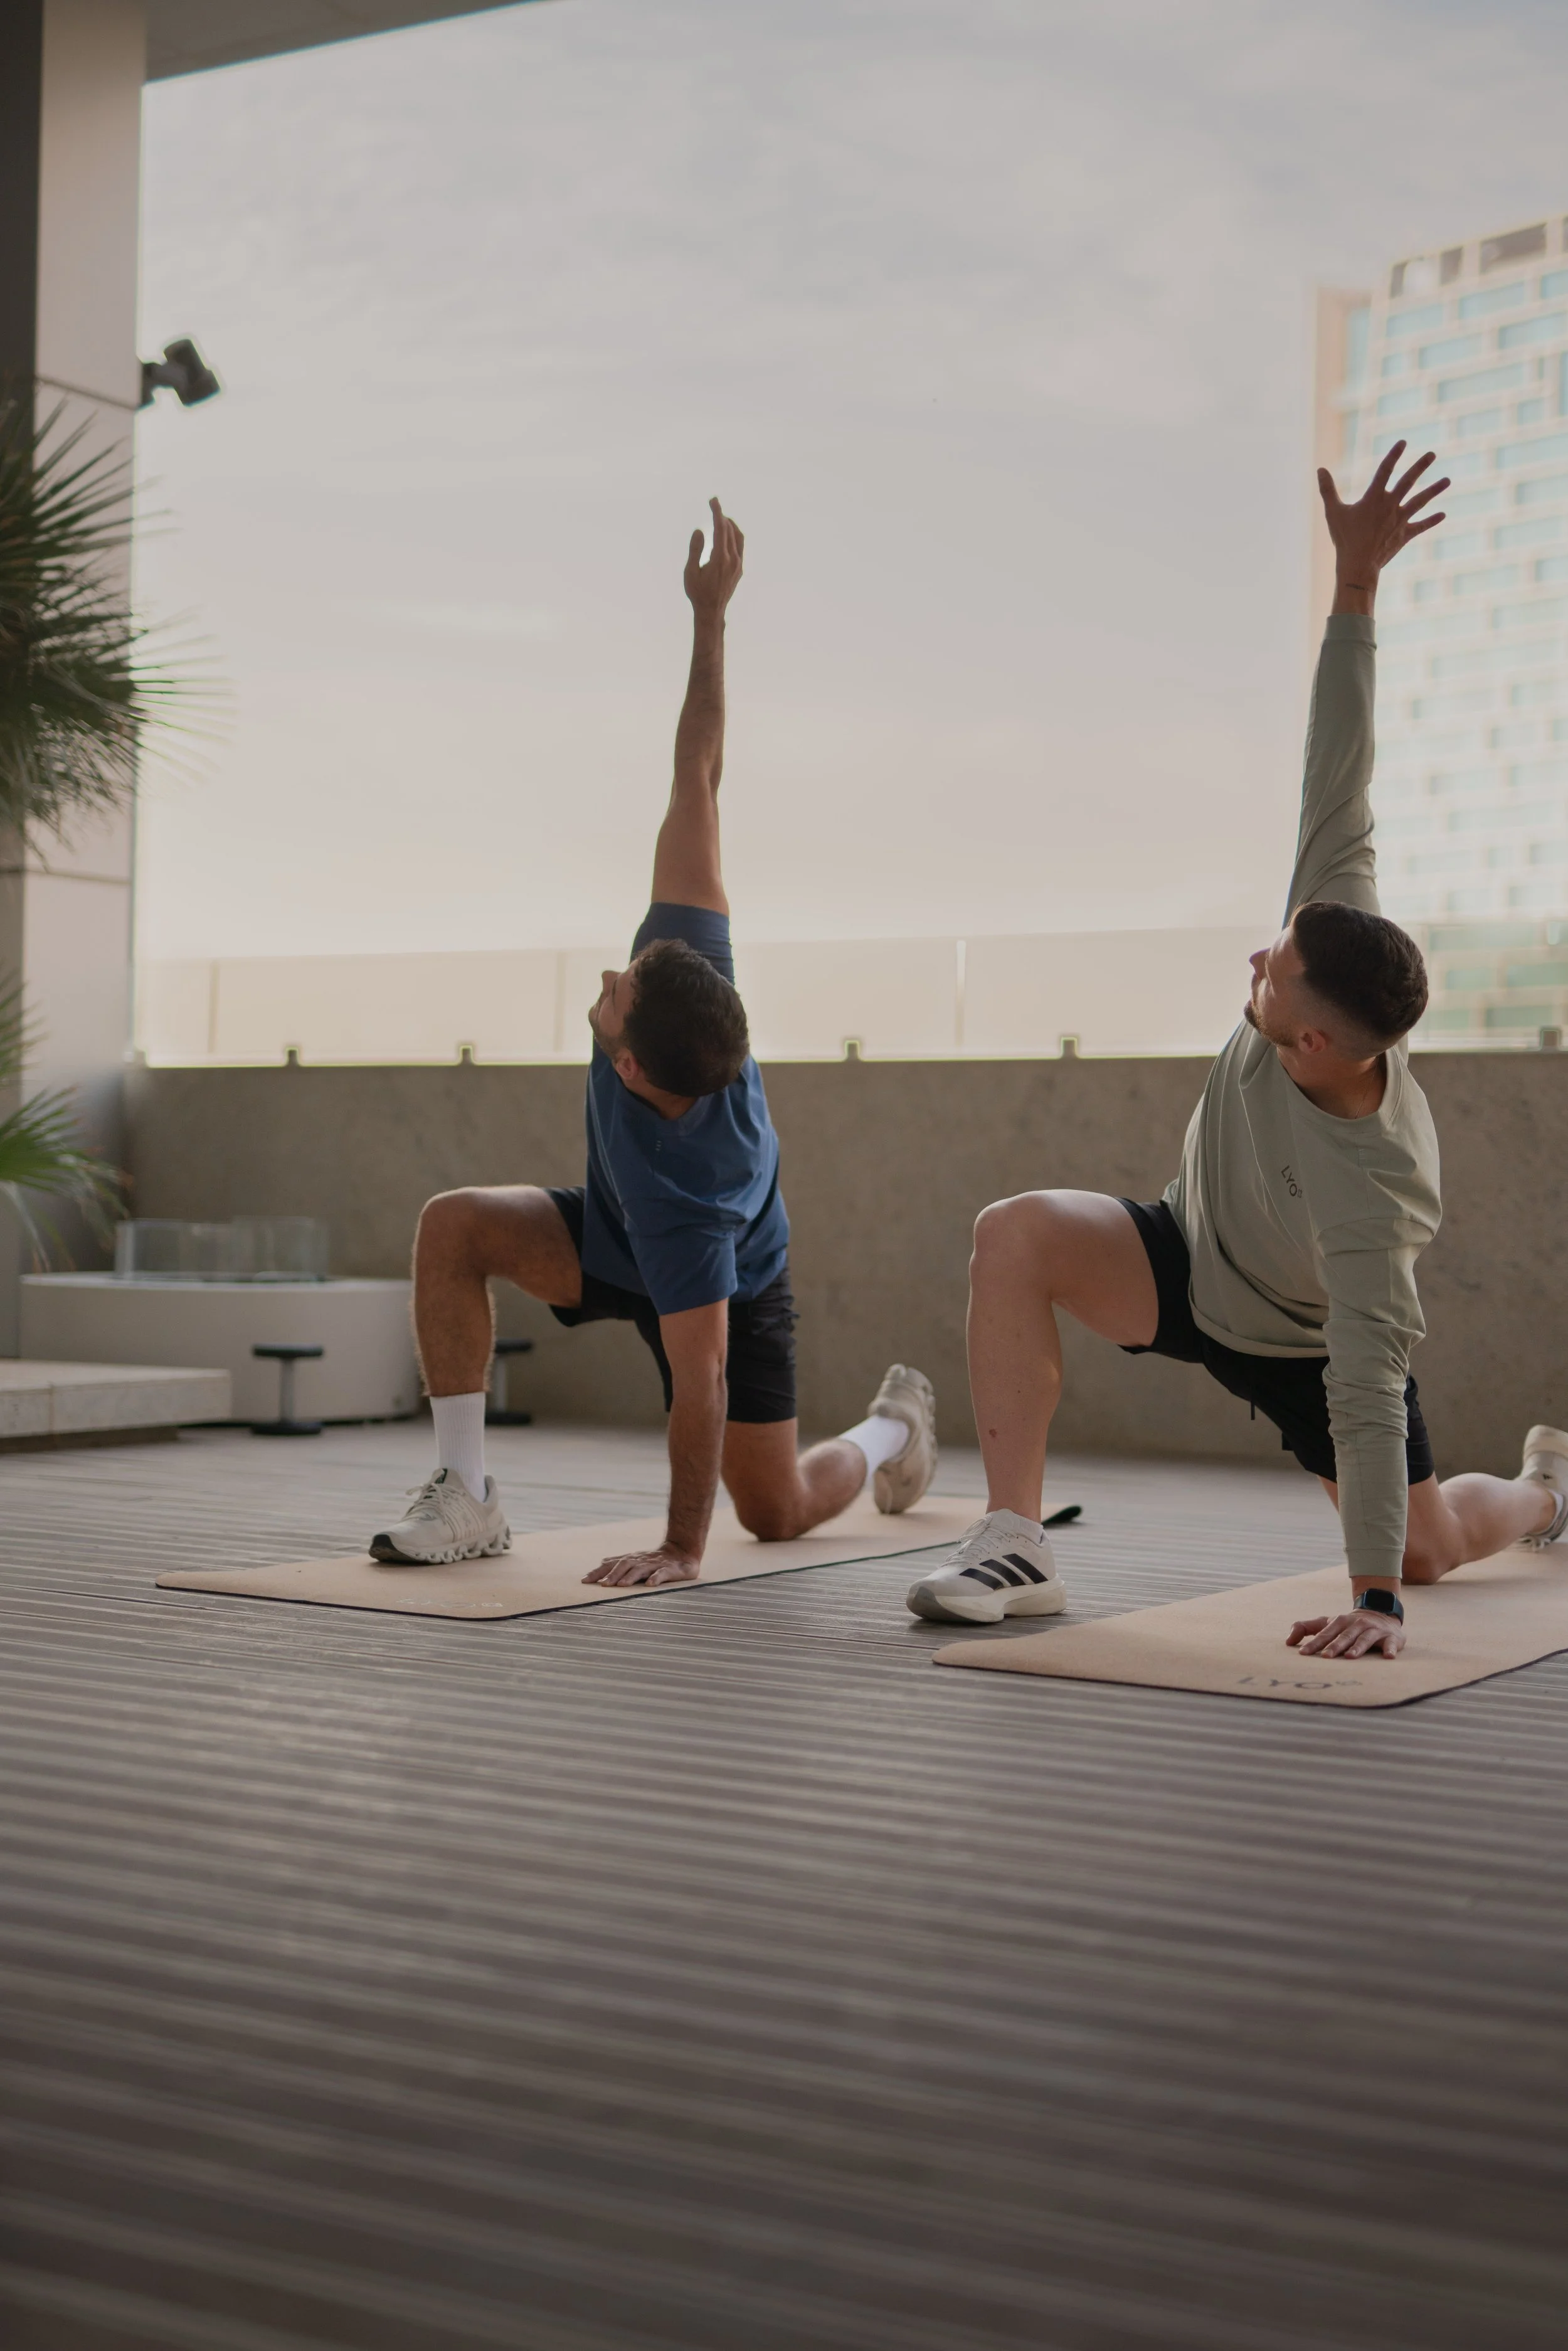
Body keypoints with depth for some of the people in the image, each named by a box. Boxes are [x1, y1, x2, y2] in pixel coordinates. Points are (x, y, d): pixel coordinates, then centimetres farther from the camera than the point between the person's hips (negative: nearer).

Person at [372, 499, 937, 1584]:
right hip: (612, 1232, 6)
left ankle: (892, 1426, 41)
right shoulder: (693, 965, -32)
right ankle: (467, 1496, -17)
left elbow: (699, 1382, -39)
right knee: (455, 1223, -23)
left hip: (728, 1291, -6)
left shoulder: (686, 1195, -45)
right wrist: (711, 617, -31)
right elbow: (698, 784, -30)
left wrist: (682, 1549, -32)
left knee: (775, 1510, 7)